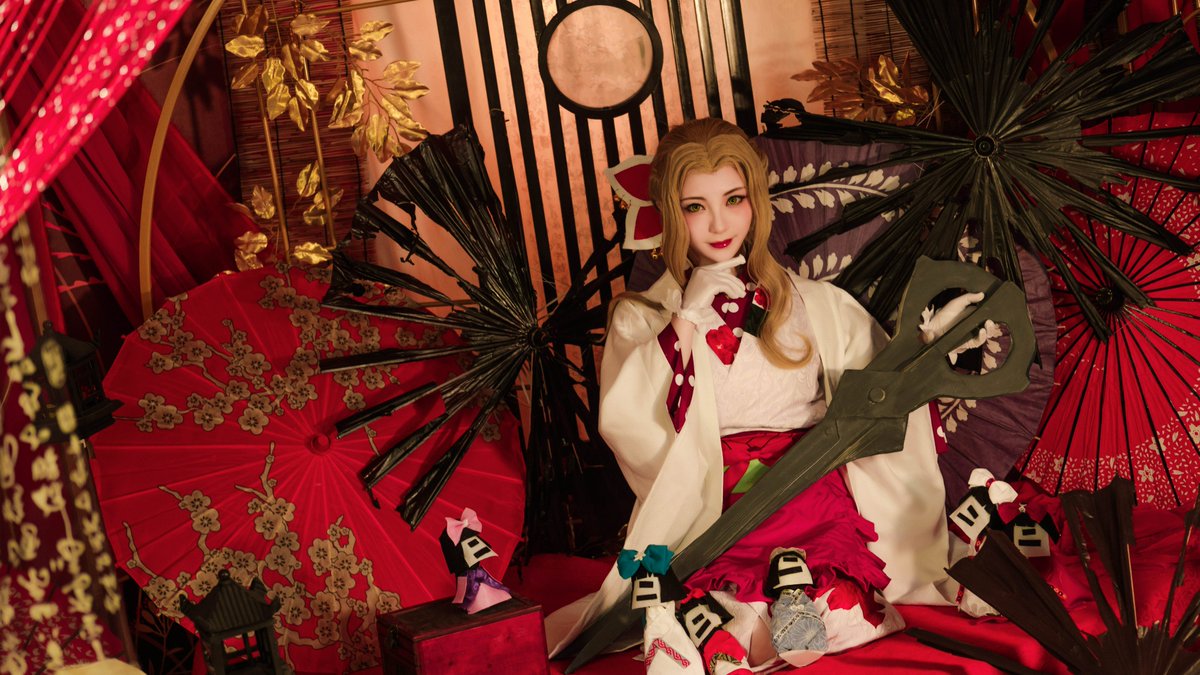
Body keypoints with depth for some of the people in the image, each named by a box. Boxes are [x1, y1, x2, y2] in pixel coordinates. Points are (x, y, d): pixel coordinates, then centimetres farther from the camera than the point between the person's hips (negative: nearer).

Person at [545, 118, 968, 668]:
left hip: (811, 497, 3)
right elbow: (623, 422, -10)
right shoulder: (642, 319, 8)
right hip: (708, 514, -3)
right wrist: (686, 326, -11)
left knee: (842, 612, -23)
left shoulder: (817, 305, 12)